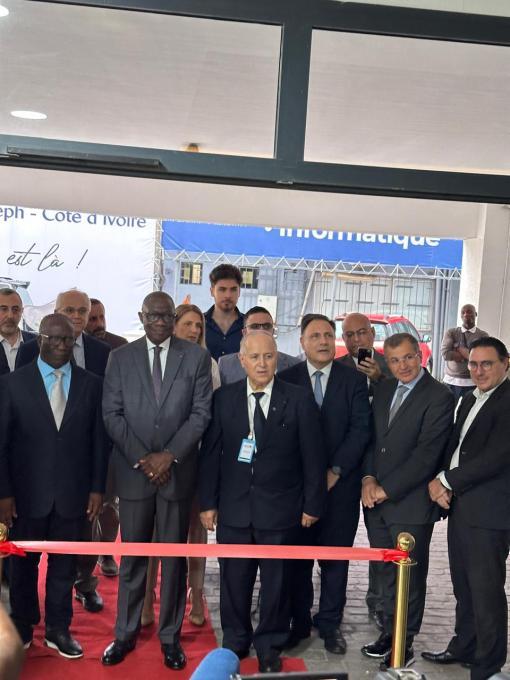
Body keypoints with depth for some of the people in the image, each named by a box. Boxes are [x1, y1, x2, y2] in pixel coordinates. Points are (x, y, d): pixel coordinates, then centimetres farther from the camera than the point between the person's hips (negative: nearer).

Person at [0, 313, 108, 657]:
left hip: (73, 494, 1)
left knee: (64, 564, 12)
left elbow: (99, 441, 2)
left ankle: (58, 629, 28)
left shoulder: (92, 384, 1)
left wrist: (97, 488, -1)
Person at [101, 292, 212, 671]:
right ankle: (125, 634, 23)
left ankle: (170, 635, 21)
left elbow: (201, 412, -2)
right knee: (132, 556, 9)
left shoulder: (197, 357, 3)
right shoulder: (121, 357, 5)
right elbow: (112, 413, 0)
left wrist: (170, 455, -11)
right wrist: (142, 457, -9)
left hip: (178, 471, 0)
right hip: (133, 471, 1)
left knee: (174, 557, 8)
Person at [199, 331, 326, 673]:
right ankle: (235, 642, 33)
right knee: (234, 579, 12)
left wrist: (312, 504, -2)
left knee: (276, 581, 11)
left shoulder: (300, 399, -5)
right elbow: (210, 453, 3)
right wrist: (208, 502, 1)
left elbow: (313, 456, -2)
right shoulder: (223, 398, 0)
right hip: (233, 508, 2)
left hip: (280, 509, -1)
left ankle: (270, 647, 30)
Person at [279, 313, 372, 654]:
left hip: (341, 483, 0)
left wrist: (335, 471, -11)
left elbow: (361, 429, -4)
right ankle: (299, 622, 22)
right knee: (298, 557, 8)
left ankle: (330, 623, 22)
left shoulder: (354, 380, 2)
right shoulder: (287, 379, 2)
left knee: (336, 558, 8)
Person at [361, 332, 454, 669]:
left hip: (411, 503, -6)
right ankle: (390, 632, 32)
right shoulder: (384, 390, 10)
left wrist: (386, 489, -15)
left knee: (410, 575, 7)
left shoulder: (439, 397, -12)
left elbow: (426, 454, -17)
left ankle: (405, 643, 22)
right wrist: (368, 478, -3)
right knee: (387, 573, 16)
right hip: (377, 501, 6)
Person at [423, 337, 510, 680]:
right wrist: (437, 481, -2)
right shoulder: (470, 401, 16)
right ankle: (464, 647, 32)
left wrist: (447, 481, -13)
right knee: (464, 585, 18)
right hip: (459, 506, 8)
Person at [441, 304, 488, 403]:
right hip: (450, 381, 1)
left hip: (471, 383, -1)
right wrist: (470, 354, -9)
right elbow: (445, 353, -10)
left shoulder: (483, 335, 2)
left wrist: (460, 349, -8)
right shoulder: (451, 332, 5)